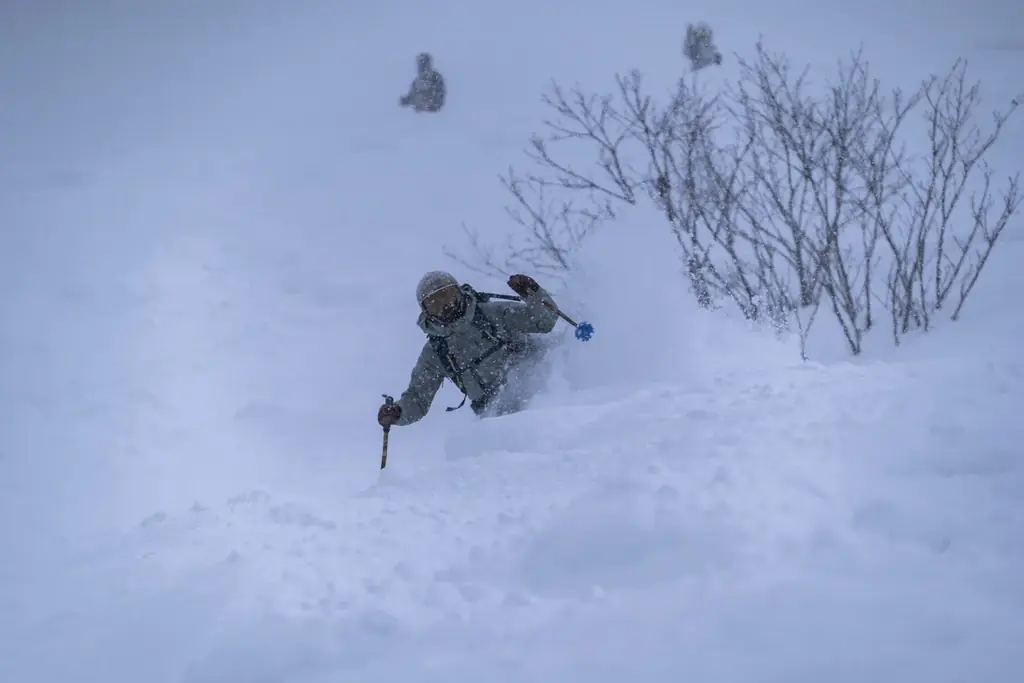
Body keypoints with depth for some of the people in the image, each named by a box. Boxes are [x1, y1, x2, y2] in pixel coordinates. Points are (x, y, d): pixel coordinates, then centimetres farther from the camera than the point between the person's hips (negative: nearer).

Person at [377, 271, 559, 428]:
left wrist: (532, 294, -17)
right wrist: (395, 412, -10)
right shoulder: (434, 352, 8)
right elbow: (417, 400, 12)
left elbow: (546, 320, 3)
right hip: (494, 406, 2)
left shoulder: (492, 313, 3)